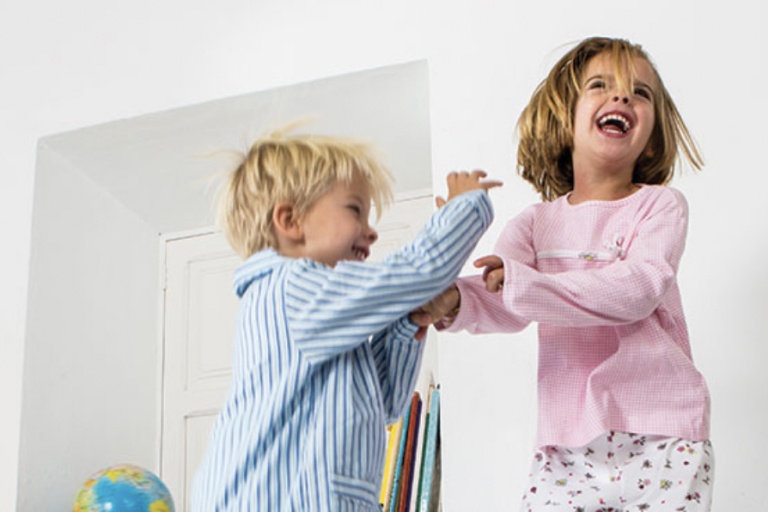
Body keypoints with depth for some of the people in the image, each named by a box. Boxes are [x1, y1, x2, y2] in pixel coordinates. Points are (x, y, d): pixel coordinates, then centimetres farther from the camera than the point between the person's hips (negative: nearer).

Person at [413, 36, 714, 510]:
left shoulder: (659, 206, 0)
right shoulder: (536, 223, 10)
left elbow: (638, 288, -17)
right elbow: (503, 302, -6)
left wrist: (520, 283, -27)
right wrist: (453, 302, -31)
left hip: (661, 438, -2)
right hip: (566, 445, 3)